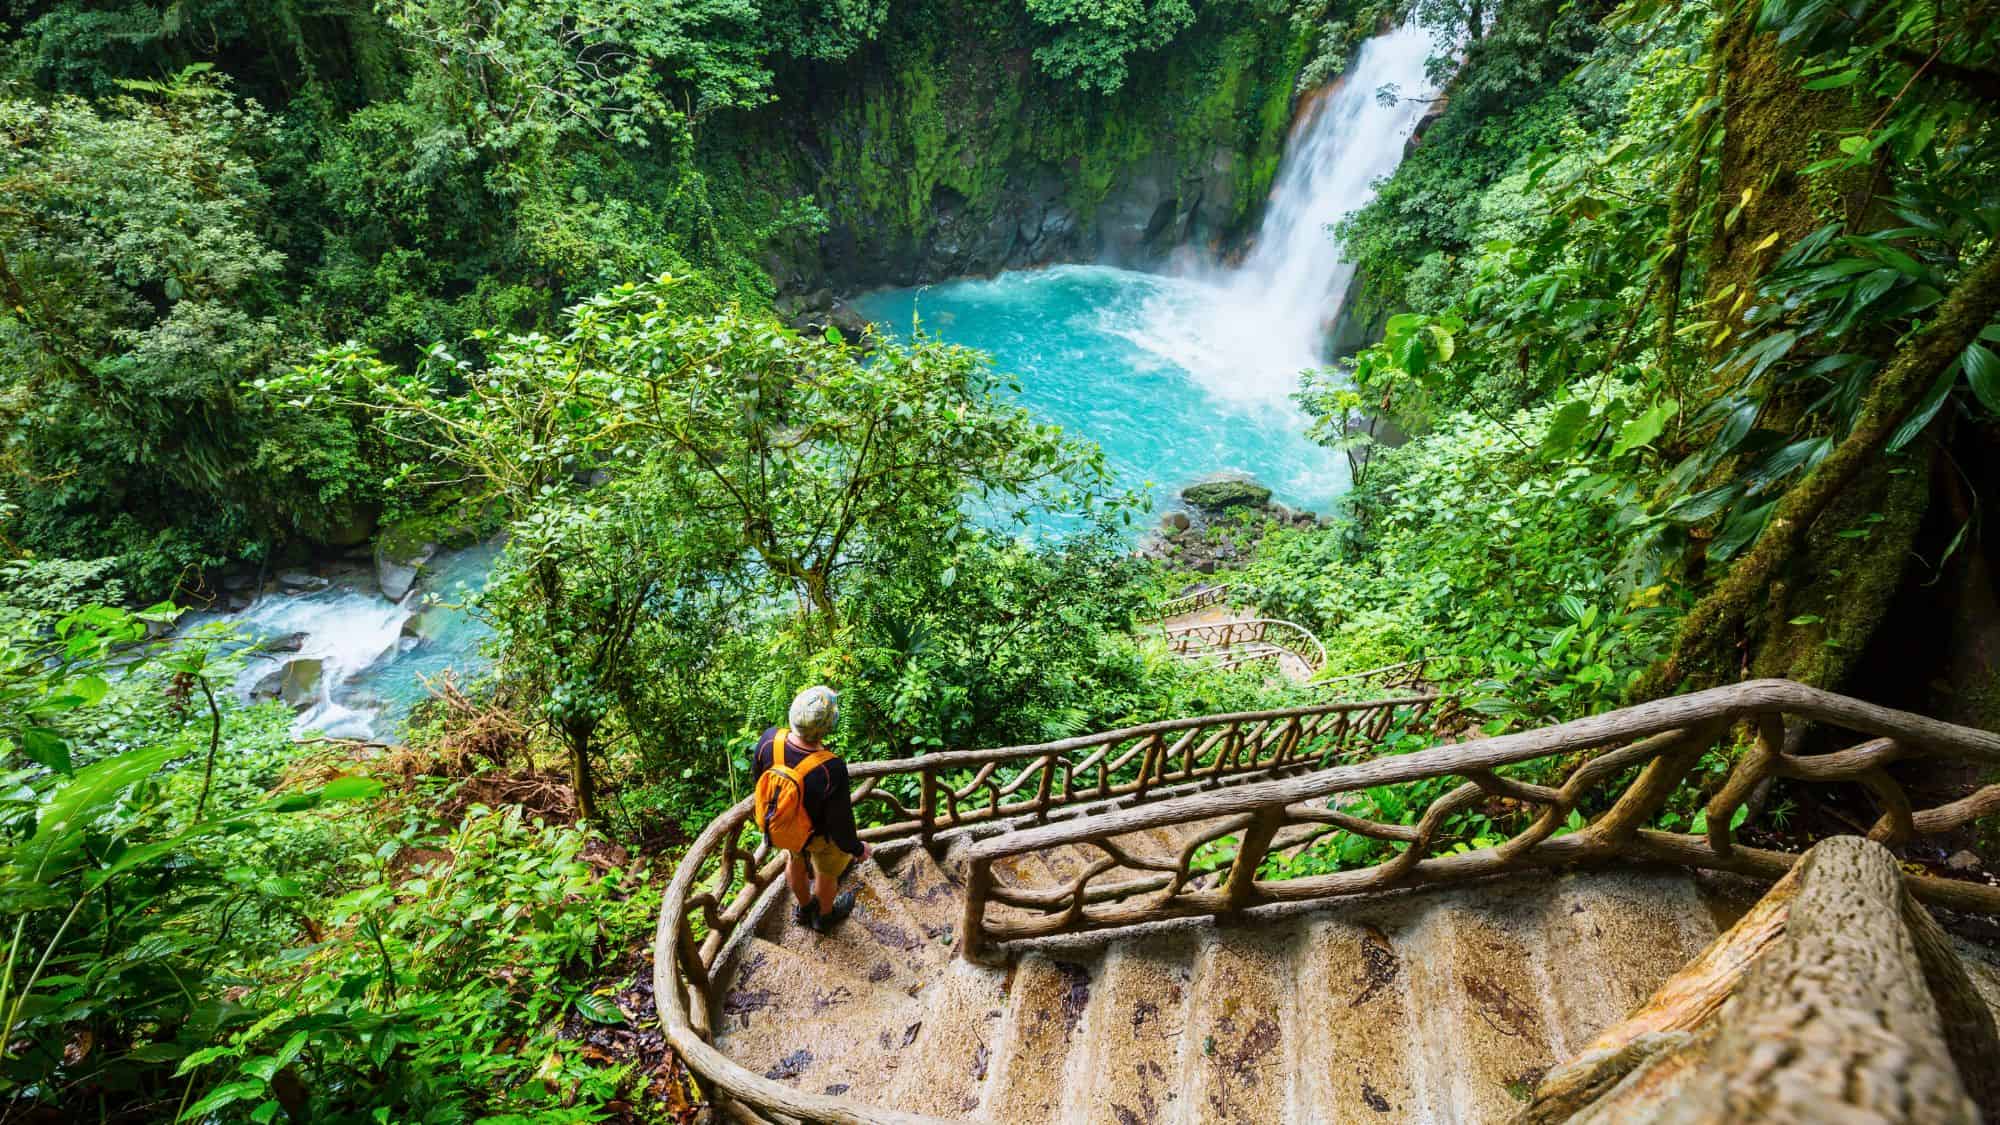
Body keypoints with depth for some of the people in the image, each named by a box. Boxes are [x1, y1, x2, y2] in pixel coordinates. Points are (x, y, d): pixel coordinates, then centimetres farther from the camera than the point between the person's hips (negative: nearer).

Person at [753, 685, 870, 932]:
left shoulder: (769, 739, -32)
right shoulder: (832, 771, -45)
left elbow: (758, 779, -9)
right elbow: (840, 826, -28)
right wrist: (857, 849, -7)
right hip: (820, 833, -4)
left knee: (797, 859, 35)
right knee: (827, 872, 29)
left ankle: (804, 907, 62)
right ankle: (825, 915, 58)